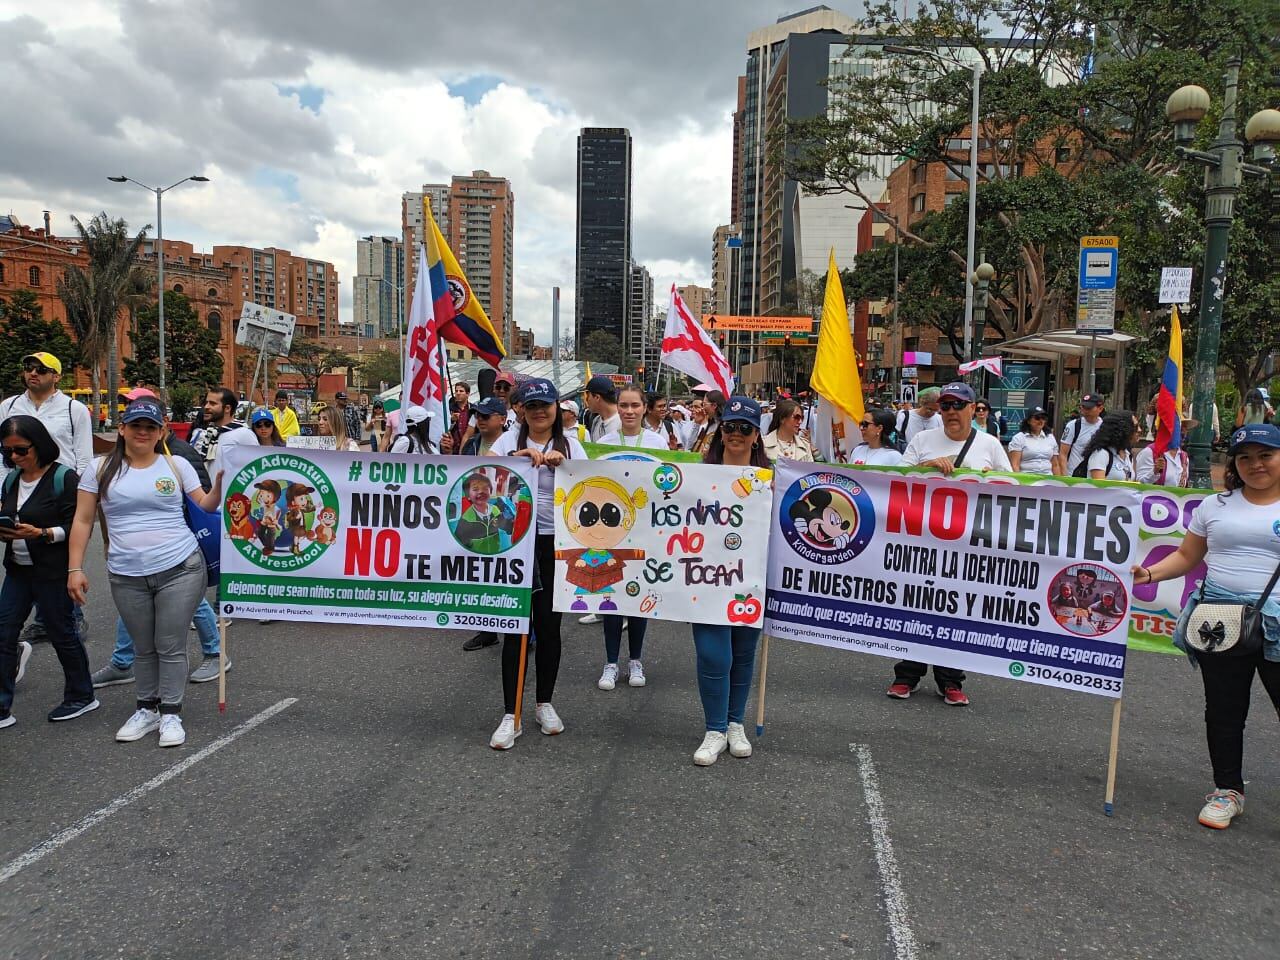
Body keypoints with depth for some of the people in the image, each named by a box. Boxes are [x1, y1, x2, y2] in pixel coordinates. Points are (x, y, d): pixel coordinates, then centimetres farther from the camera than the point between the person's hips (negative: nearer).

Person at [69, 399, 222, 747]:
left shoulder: (177, 466, 4)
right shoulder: (101, 468, 5)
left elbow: (206, 505, 6)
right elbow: (83, 521, 5)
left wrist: (221, 481, -12)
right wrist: (75, 568, 0)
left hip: (180, 569, -1)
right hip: (127, 577, 1)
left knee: (171, 646, 3)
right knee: (144, 648, 13)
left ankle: (171, 713, 15)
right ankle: (147, 709, 29)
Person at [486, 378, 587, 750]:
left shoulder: (570, 445, 6)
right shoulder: (510, 439, 5)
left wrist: (562, 465, -17)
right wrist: (518, 456, -22)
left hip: (556, 544, 1)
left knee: (548, 624, 8)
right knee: (517, 626, -1)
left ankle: (544, 704, 26)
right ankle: (510, 715, 6)